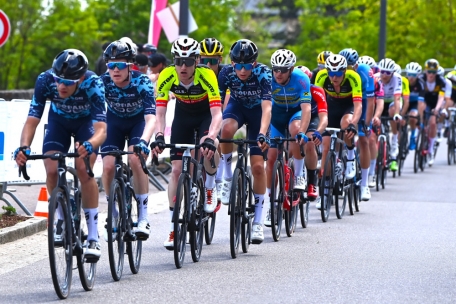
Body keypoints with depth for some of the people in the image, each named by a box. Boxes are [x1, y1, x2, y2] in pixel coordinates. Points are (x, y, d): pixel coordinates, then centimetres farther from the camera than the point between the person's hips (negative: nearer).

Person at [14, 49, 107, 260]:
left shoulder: (93, 84, -38)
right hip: (58, 121, 2)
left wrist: (89, 146, -67)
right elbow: (32, 120, -34)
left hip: (86, 122, -2)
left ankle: (93, 237, -17)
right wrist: (24, 147, -53)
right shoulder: (45, 80, -34)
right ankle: (63, 220, 11)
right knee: (51, 171, -17)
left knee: (83, 169, -23)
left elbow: (101, 129, -45)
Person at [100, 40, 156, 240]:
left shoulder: (142, 82, -31)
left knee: (136, 159, -28)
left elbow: (151, 117, -40)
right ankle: (113, 215, 4)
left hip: (138, 120, -2)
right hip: (115, 121, 2)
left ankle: (143, 216, -19)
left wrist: (144, 140, -59)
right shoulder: (102, 83, -27)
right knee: (108, 166, -18)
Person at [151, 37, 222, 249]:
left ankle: (210, 186, -3)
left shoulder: (207, 76, -34)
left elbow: (217, 113, -40)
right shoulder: (167, 76, -27)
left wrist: (210, 138, -57)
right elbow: (160, 113, -30)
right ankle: (174, 226, 1)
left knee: (208, 148, -34)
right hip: (183, 115, 2)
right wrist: (159, 136, -48)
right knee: (177, 169, -6)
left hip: (205, 114, -2)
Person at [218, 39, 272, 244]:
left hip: (257, 110, -1)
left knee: (257, 166, -8)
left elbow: (267, 108, -40)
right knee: (226, 129, -37)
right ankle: (227, 177, -15)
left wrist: (262, 135, -54)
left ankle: (258, 220, 3)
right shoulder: (226, 73, -27)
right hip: (237, 106, 1)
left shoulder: (263, 74, -32)